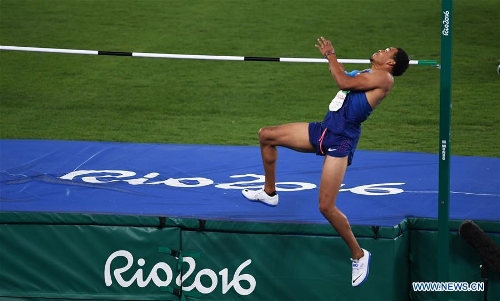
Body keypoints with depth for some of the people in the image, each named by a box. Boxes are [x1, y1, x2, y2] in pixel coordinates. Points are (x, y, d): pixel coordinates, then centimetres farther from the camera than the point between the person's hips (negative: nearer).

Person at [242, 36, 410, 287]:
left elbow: (344, 82, -18)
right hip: (323, 130, 10)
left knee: (326, 207, -17)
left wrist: (330, 55, -6)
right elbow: (344, 79, 36)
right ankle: (269, 193, 32)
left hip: (341, 139, -10)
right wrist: (331, 57, 27)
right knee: (266, 135, 17)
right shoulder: (366, 75, 17)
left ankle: (358, 255, 1)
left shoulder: (384, 77, -10)